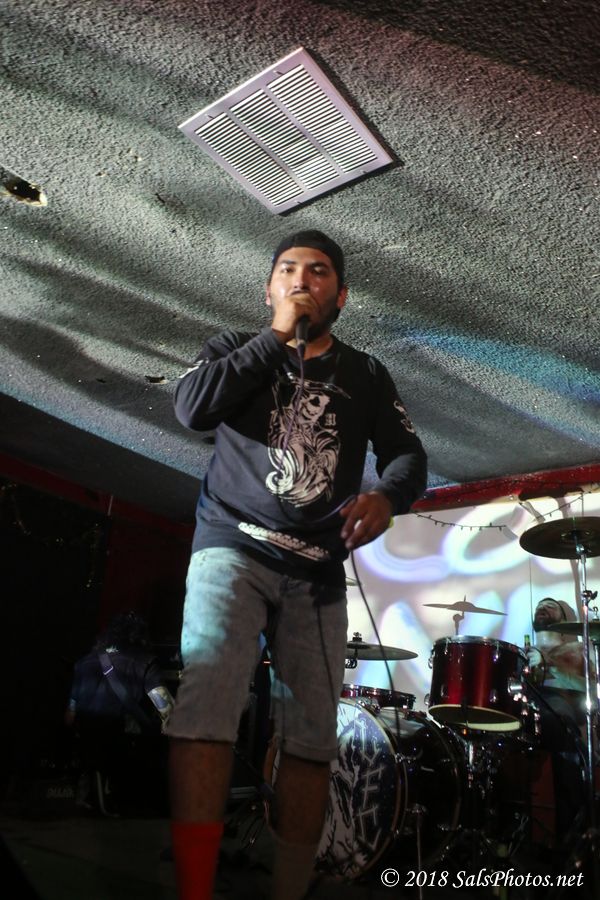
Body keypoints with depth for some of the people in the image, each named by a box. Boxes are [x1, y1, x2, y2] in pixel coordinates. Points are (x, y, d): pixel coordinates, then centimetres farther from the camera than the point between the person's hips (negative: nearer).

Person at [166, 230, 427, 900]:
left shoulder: (366, 375, 17)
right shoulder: (234, 348, 13)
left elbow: (408, 454, 8)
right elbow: (192, 407, -7)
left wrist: (386, 497, -17)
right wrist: (278, 337, -4)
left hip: (319, 573, 3)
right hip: (234, 548, -2)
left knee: (313, 739, 3)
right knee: (206, 705, -21)